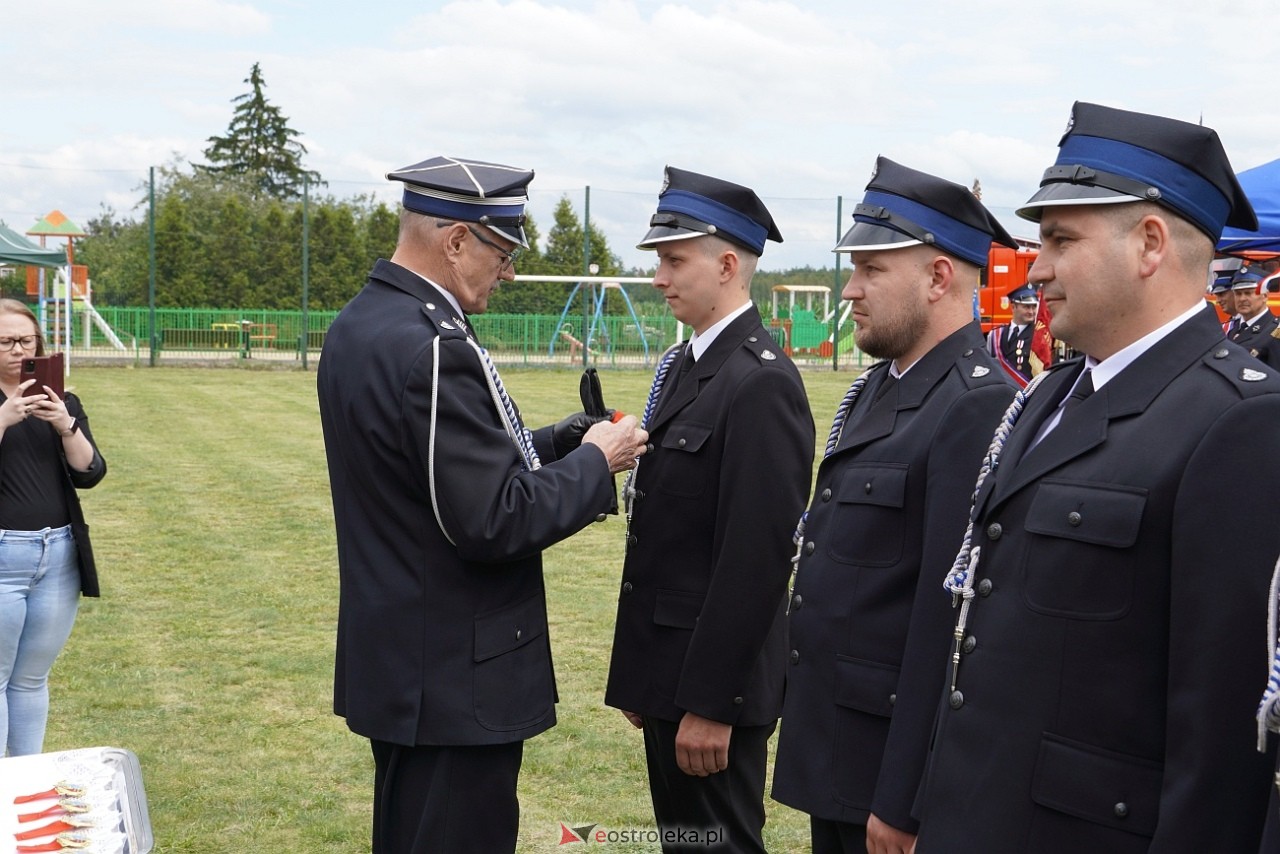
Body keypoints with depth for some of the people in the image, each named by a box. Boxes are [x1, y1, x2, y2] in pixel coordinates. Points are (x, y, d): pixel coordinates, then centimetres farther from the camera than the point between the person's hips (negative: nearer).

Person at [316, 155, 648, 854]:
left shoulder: (356, 326, 7)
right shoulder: (434, 349, -24)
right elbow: (495, 523, -24)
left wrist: (559, 443, 5)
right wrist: (594, 464, -10)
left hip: (394, 659, 10)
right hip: (454, 677, -10)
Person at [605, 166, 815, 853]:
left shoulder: (761, 382, -18)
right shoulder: (682, 366, 11)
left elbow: (757, 557, -22)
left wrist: (710, 702, -21)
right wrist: (640, 674, 15)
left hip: (713, 679, -9)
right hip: (667, 668, 9)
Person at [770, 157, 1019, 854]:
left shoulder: (977, 406, -20)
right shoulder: (879, 386, 10)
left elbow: (952, 615, -23)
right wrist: (797, 704, 14)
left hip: (895, 761, -8)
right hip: (831, 744, 9)